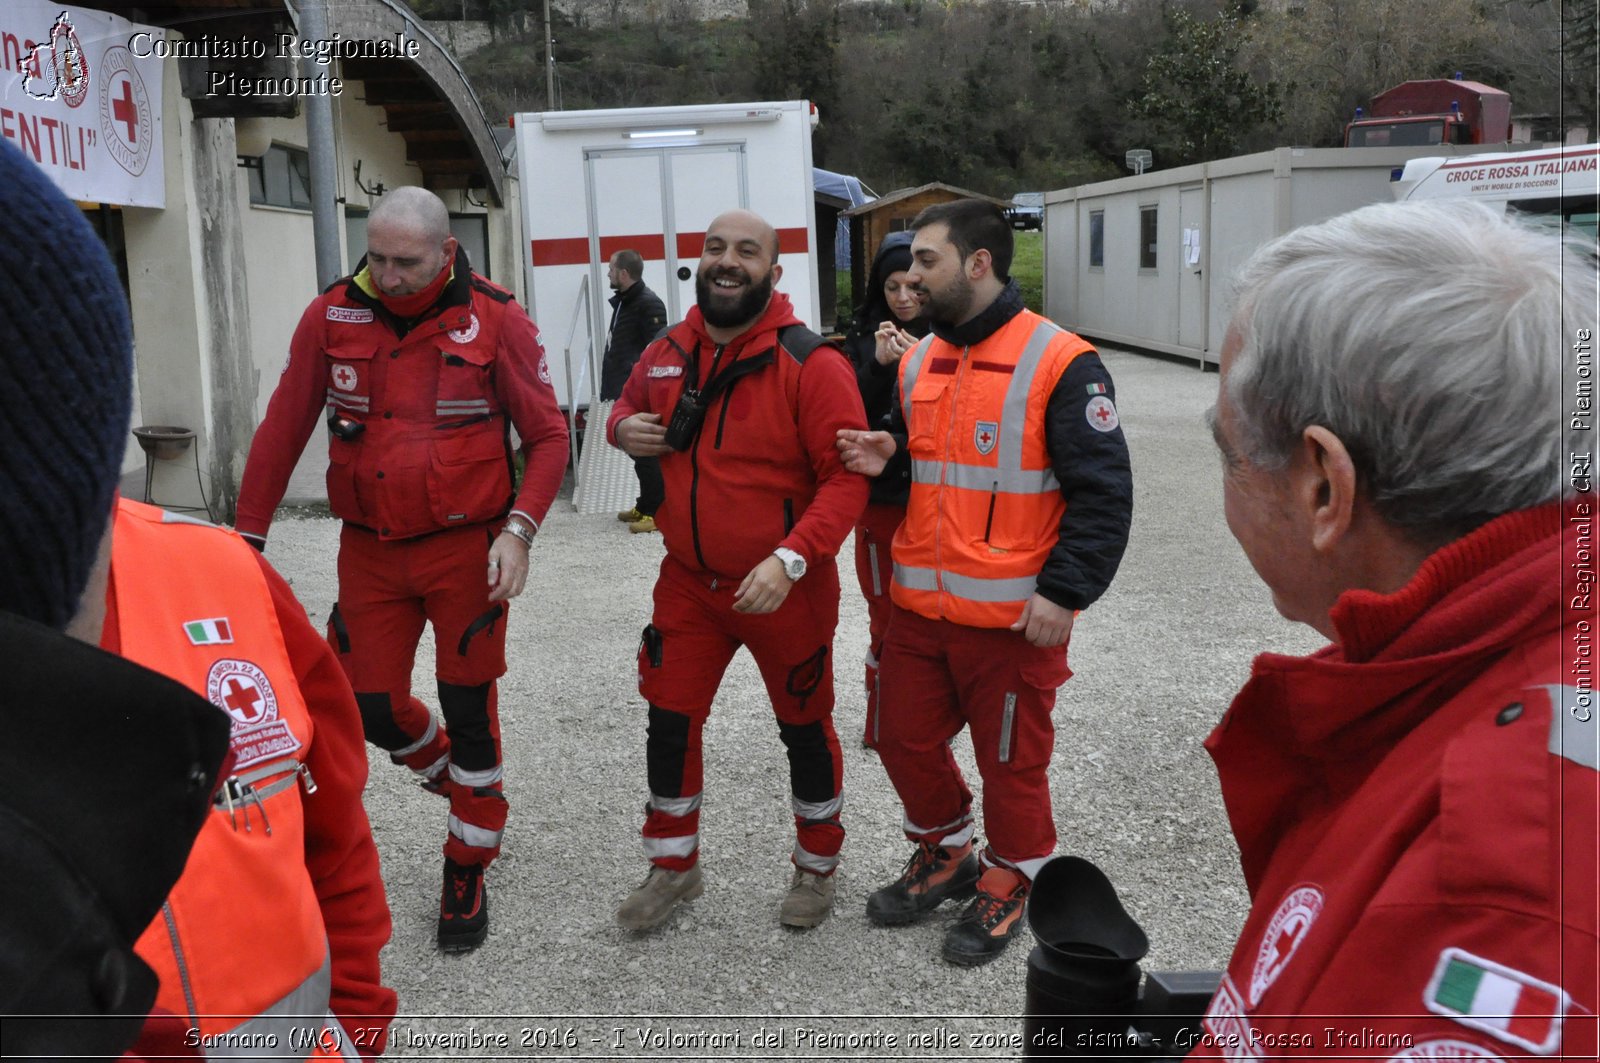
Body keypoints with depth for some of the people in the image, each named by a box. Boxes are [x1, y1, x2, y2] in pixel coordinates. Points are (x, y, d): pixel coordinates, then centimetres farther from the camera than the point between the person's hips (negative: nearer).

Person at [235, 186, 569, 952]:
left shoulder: (495, 320, -10)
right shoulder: (333, 316, -2)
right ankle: (454, 777, 40)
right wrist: (247, 534, 5)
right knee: (369, 706, 7)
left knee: (469, 709, 5)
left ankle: (468, 867, 25)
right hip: (368, 550, 3)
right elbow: (284, 429, 4)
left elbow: (548, 437, -5)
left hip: (465, 548, -3)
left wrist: (519, 529, -18)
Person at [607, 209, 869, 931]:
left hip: (787, 589, -4)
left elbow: (846, 476, -20)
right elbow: (630, 406, 22)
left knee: (804, 727, 13)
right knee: (670, 720, 10)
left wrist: (790, 559, -31)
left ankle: (817, 866, 36)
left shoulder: (810, 364, -17)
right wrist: (624, 428, -3)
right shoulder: (666, 353, 1)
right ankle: (674, 867, 32)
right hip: (689, 580, 5)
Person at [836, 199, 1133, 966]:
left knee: (1010, 759, 9)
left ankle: (1011, 880, 33)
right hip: (919, 607, 7)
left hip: (1014, 615, -7)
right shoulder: (919, 361, 9)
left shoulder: (1059, 363, -13)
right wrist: (885, 459, 0)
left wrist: (1063, 592, -18)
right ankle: (944, 856, 40)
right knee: (905, 739, 17)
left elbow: (1103, 492, -14)